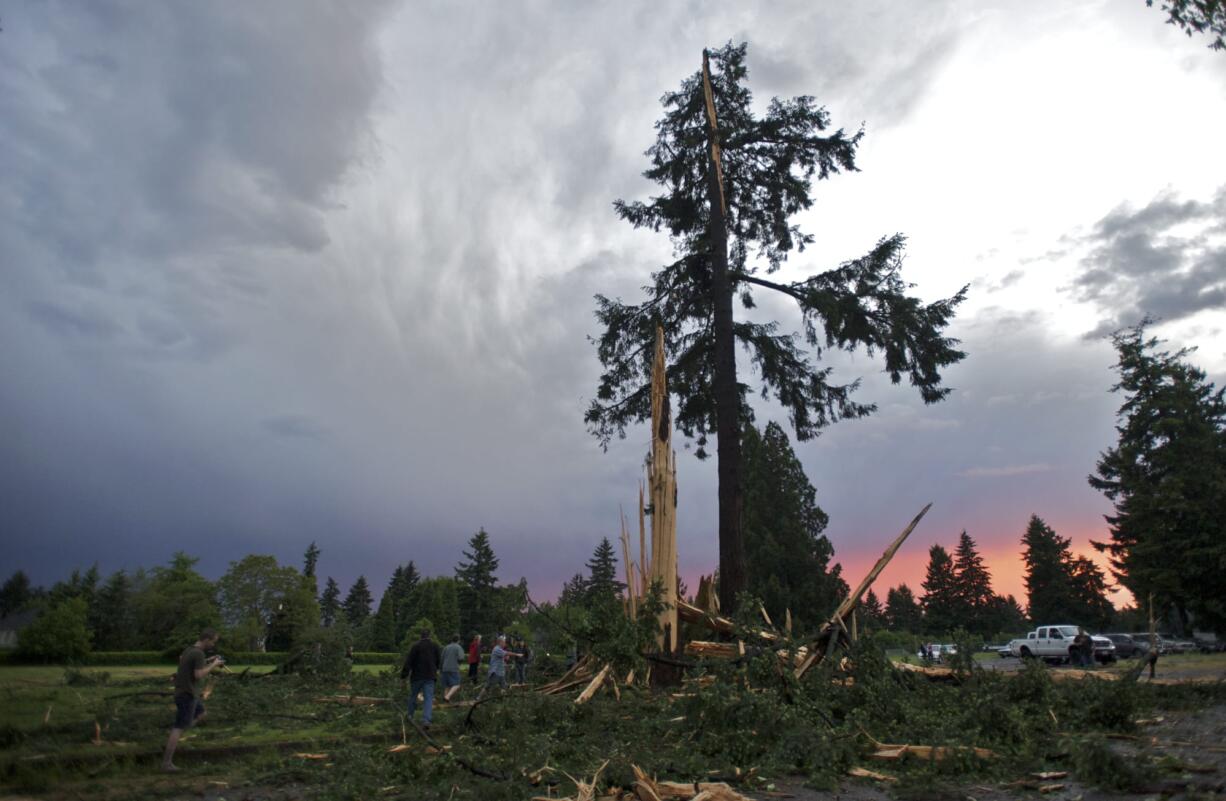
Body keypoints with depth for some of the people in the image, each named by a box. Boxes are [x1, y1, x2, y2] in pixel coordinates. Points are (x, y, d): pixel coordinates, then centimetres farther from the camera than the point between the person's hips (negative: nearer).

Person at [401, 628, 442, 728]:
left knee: (413, 695, 19)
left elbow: (408, 661, -13)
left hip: (417, 675, -1)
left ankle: (410, 715, 33)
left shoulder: (416, 645, -10)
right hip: (430, 676, 1)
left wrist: (403, 675, -7)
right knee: (428, 698, -1)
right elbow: (438, 660, 11)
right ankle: (426, 720, -16)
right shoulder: (435, 645, 0)